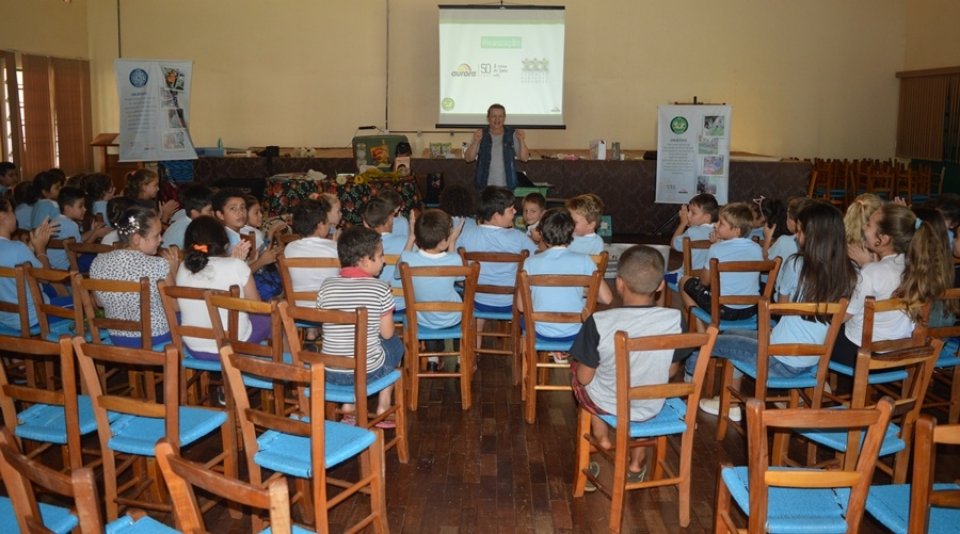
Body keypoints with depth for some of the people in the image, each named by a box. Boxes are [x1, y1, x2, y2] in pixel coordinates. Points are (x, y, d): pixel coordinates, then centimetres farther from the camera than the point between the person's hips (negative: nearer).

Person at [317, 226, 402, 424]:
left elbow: (325, 326, 6)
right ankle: (383, 408, 29)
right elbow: (387, 333, -6)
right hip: (368, 372, -3)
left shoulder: (326, 286, -5)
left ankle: (349, 403, 26)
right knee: (395, 343, 29)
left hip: (330, 373, 3)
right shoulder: (381, 289, -13)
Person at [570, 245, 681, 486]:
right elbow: (672, 370, -4)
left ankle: (602, 436, 32)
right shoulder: (675, 319, -20)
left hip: (606, 405, -2)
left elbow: (584, 378, -16)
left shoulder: (598, 322, -28)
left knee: (576, 367, 28)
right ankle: (637, 463, 39)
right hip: (652, 409, 2)